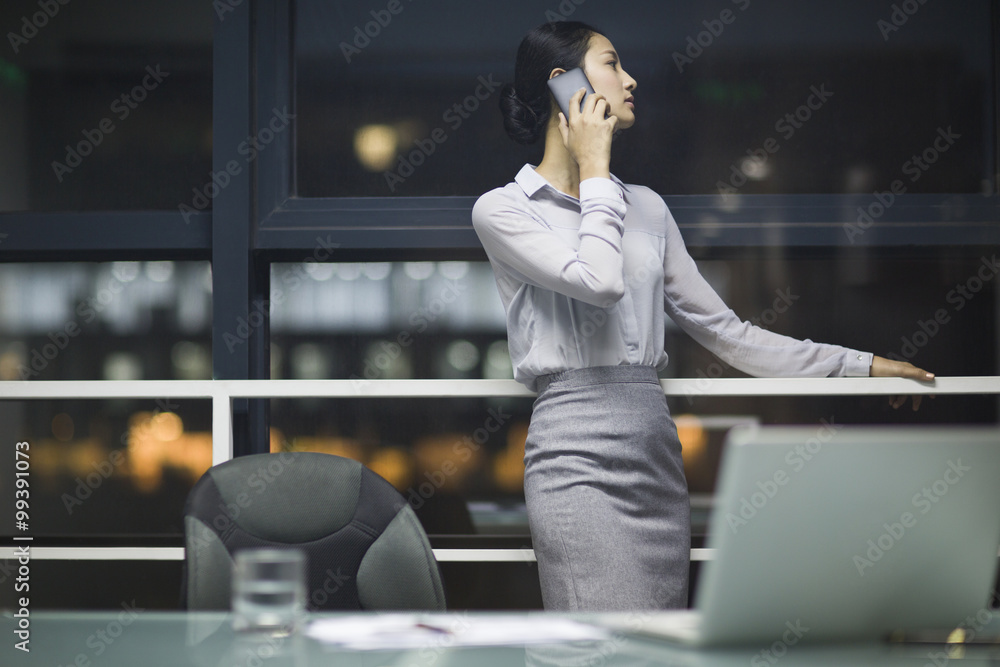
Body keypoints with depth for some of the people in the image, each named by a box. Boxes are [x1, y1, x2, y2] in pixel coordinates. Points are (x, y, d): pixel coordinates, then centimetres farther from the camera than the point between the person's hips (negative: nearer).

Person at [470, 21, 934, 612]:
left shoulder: (646, 207, 19)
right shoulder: (502, 210, 2)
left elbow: (724, 330, 20)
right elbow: (600, 280, -17)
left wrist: (860, 364, 18)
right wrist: (594, 170, -2)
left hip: (659, 456, 6)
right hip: (578, 459, -6)